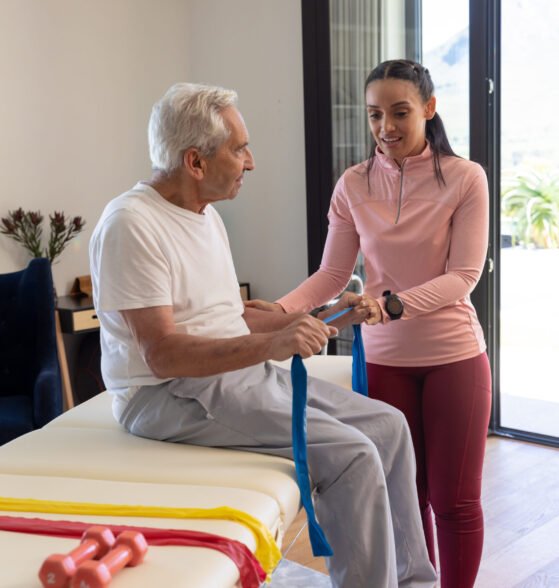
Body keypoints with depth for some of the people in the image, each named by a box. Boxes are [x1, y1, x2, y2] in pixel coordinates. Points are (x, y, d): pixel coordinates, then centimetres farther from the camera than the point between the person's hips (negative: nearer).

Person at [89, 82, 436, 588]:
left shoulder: (207, 214, 13)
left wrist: (320, 320, 11)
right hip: (172, 395, -9)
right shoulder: (131, 223, -16)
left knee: (388, 425, 2)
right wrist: (272, 344, -34)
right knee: (351, 453, -22)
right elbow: (162, 355, -23)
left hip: (242, 373, 9)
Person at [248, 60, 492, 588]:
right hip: (384, 360, 2)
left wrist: (392, 303, -30)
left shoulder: (463, 178, -8)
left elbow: (463, 276, -14)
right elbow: (332, 274, -1)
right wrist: (281, 309, -19)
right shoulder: (354, 186, -1)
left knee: (455, 500, 9)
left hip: (453, 357, -2)